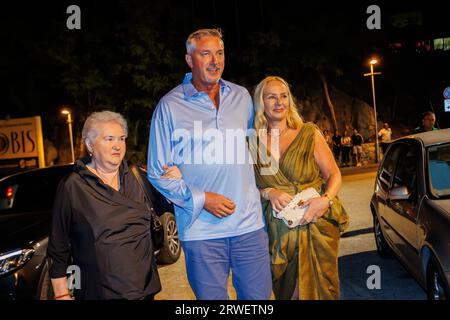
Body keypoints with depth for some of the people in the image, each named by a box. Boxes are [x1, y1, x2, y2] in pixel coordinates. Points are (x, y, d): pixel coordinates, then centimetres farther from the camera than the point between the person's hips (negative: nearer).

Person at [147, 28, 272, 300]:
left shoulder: (242, 97, 8)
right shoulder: (170, 106, -4)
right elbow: (158, 173, -2)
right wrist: (200, 199, -11)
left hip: (249, 223, 3)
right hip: (201, 229, -3)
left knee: (259, 295, 12)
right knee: (211, 297, 10)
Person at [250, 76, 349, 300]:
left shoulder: (309, 134, 0)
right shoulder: (254, 143, 2)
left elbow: (334, 174, 1)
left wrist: (325, 200, -18)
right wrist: (269, 193, -13)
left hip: (316, 226, -1)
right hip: (278, 232, 1)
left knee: (318, 290, 3)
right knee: (286, 292, 10)